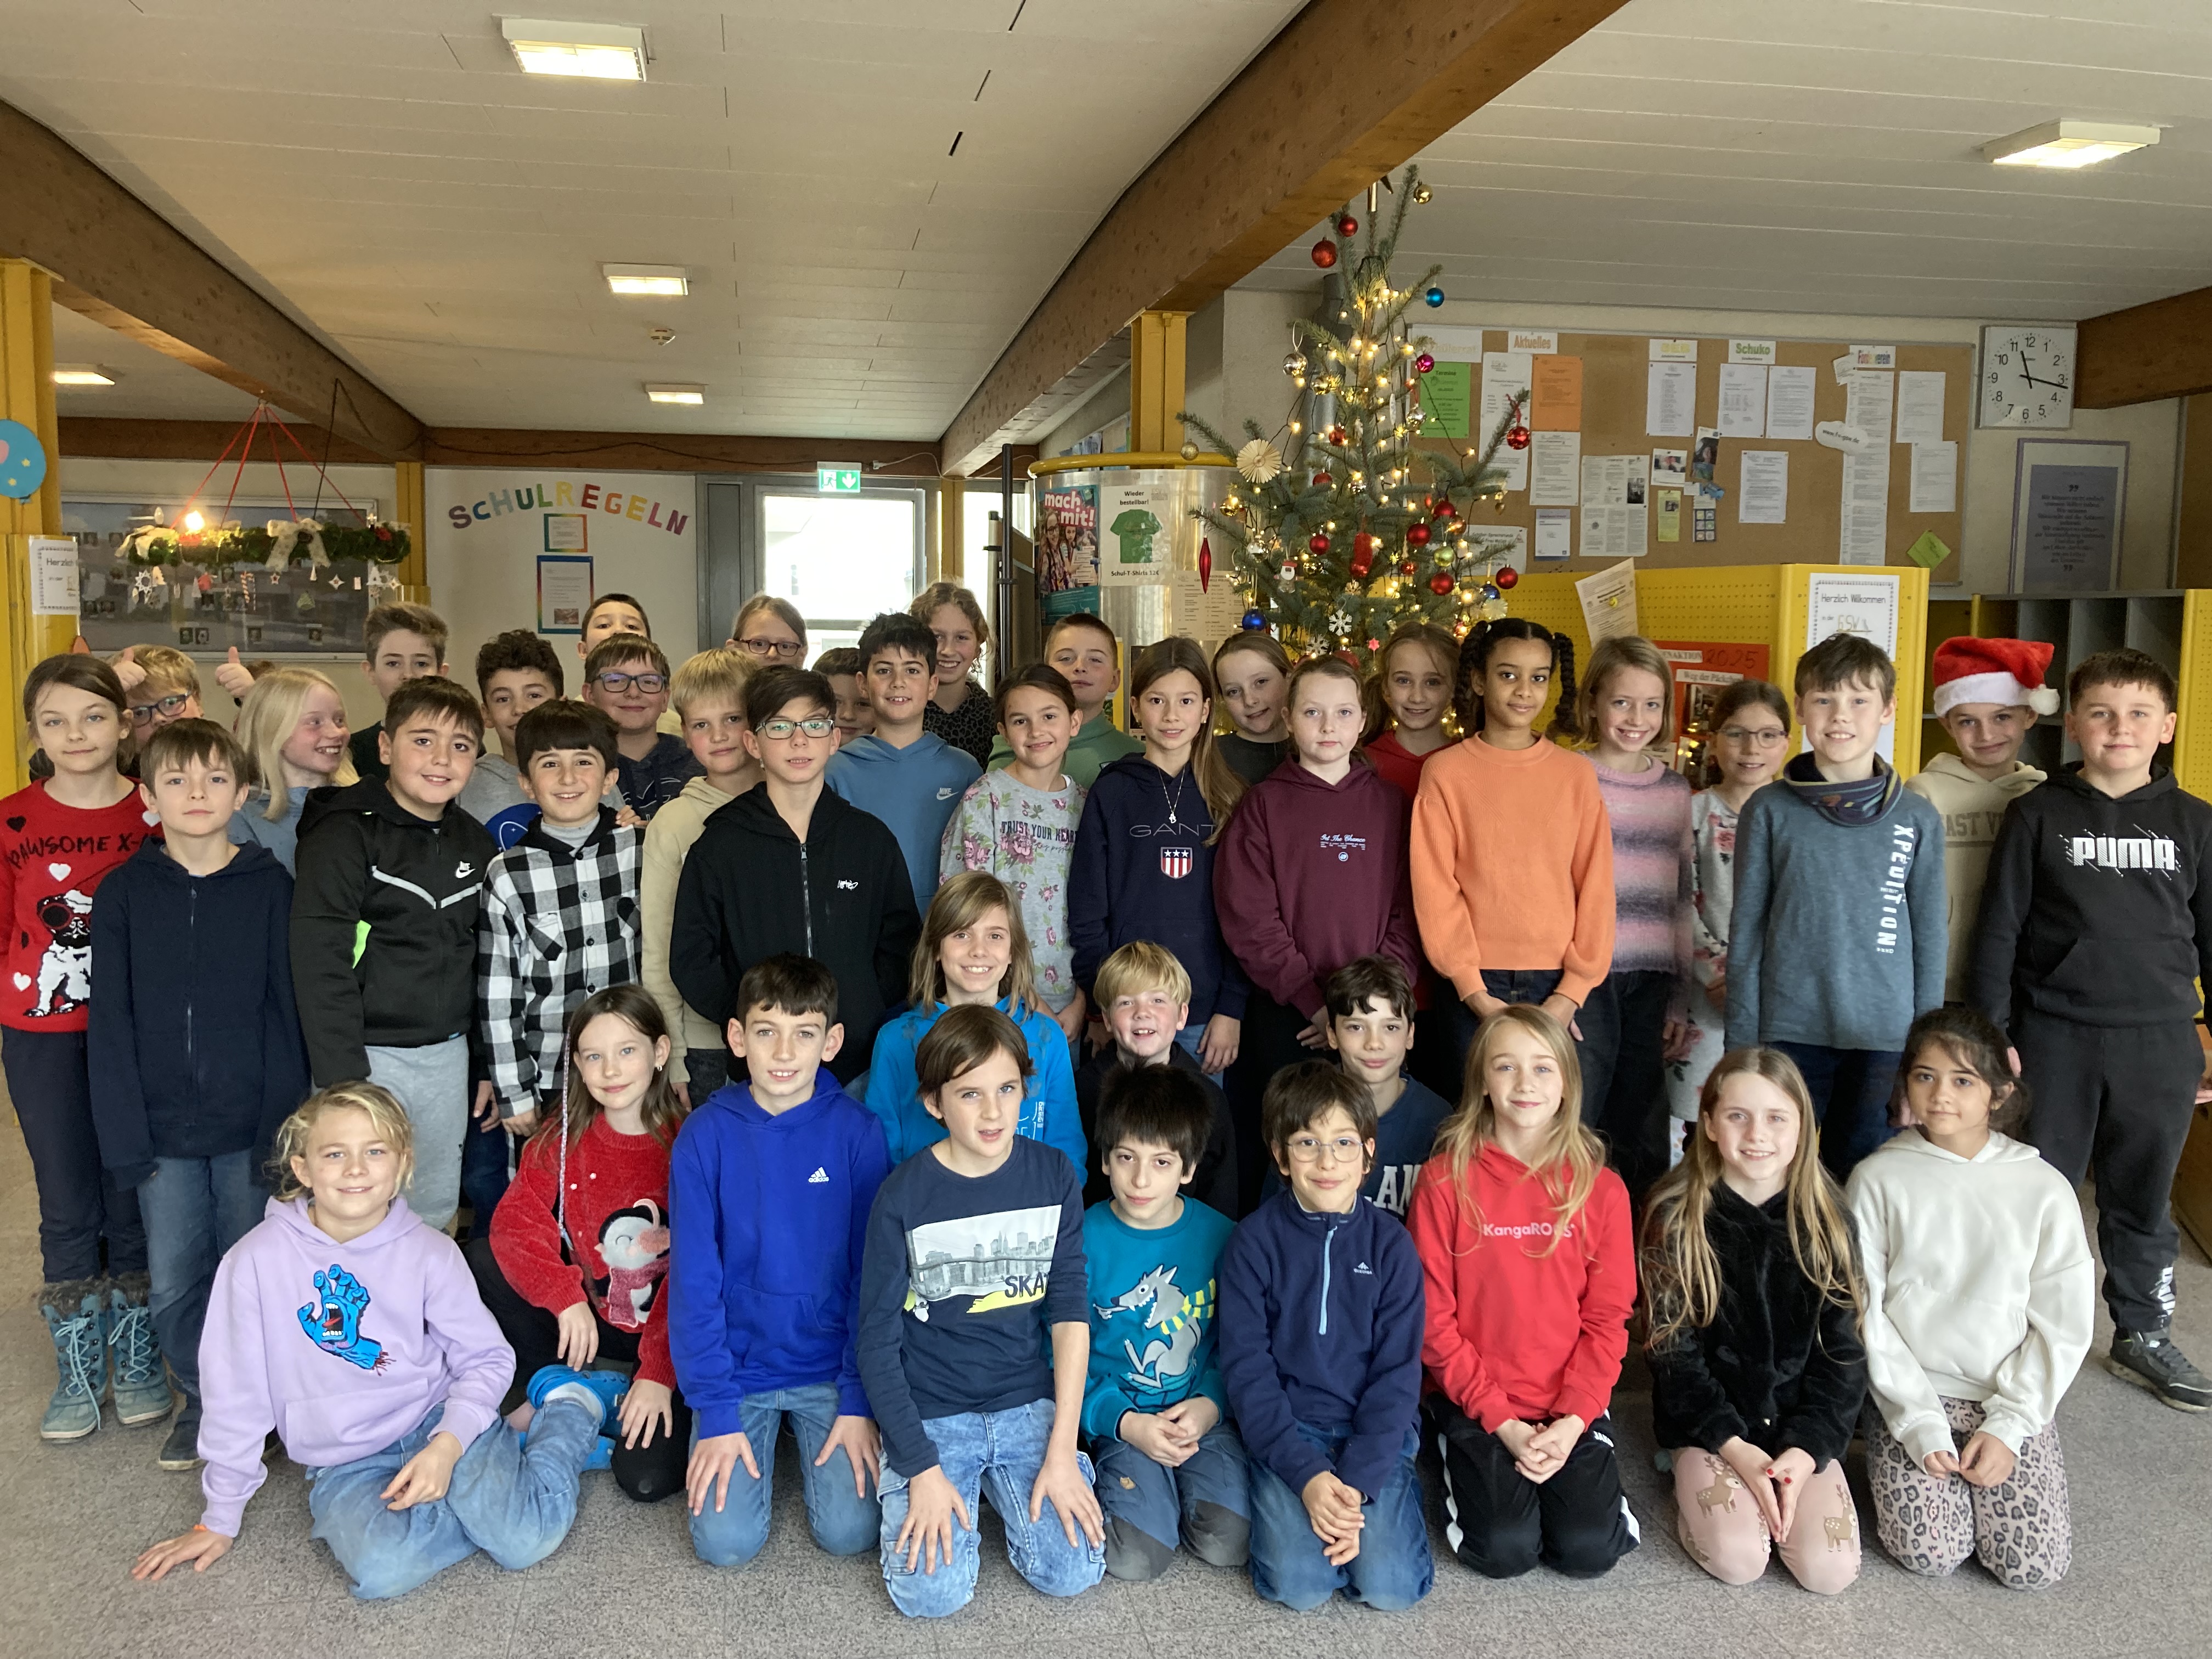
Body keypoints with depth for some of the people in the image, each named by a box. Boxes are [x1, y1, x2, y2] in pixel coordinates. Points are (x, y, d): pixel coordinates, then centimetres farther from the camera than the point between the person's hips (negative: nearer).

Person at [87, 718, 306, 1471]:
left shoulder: (270, 887, -3)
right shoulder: (124, 892, 0)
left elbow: (287, 1009, -3)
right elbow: (112, 1021, -1)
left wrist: (284, 1119, -7)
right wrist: (124, 1133, -6)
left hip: (251, 1123, -1)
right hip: (165, 1126, 1)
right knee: (173, 1284, 7)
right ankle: (201, 1400, 29)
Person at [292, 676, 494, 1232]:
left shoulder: (474, 842, 9)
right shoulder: (345, 835, -11)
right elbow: (320, 963, -15)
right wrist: (342, 1077, -19)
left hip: (449, 1056, 6)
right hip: (371, 1055, -6)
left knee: (437, 1209, 15)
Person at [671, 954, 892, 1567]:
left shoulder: (856, 1131, -9)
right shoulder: (705, 1136, -9)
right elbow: (694, 1280, -7)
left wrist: (860, 1401, -8)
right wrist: (716, 1412, -11)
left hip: (831, 1368, 0)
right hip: (737, 1366, 0)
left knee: (850, 1532, -11)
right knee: (727, 1541, -11)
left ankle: (817, 1438, 19)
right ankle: (761, 1437, 19)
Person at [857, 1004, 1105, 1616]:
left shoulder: (1054, 1176, -4)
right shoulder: (903, 1196, -12)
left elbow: (1071, 1313, -4)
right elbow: (878, 1342, -8)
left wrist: (1062, 1451, -10)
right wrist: (921, 1468, -14)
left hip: (1028, 1404, 2)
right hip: (930, 1414, -2)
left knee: (1073, 1572, -14)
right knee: (931, 1593, -18)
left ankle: (998, 1484, 14)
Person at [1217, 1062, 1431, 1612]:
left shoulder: (1390, 1243, -2)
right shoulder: (1254, 1241, -6)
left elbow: (1397, 1371, -3)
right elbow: (1246, 1366, -7)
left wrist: (1359, 1482, -15)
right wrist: (1306, 1474, -17)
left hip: (1376, 1427, 1)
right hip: (1287, 1426, -1)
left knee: (1390, 1586, -17)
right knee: (1298, 1585, -20)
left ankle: (1391, 1491, 11)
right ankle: (1293, 1500, 8)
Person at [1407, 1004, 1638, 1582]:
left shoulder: (1601, 1188, -1)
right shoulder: (1445, 1180, -8)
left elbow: (1607, 1320, -1)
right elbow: (1433, 1316, -7)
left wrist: (1571, 1421, -13)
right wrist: (1502, 1421, -12)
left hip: (1570, 1405, 2)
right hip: (1476, 1404, -1)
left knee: (1587, 1549, -13)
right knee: (1505, 1549, -15)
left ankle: (1578, 1465, 18)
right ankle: (1471, 1466, 16)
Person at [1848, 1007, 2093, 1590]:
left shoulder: (2044, 1189, -3)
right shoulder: (1877, 1180, -6)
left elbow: (2062, 1326, 0)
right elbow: (1865, 1317, -5)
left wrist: (2008, 1425, -8)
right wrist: (1919, 1424, -12)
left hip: (2014, 1399, 1)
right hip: (1910, 1396, -1)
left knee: (2034, 1565, -11)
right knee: (1930, 1554, -16)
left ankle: (1994, 1456, 16)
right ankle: (1893, 1462, 14)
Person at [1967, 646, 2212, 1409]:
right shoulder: (2038, 815, -1)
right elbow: (1998, 931, -1)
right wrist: (1991, 1037, -5)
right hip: (2056, 1039, -2)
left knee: (2143, 1200, 14)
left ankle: (2143, 1336, 30)